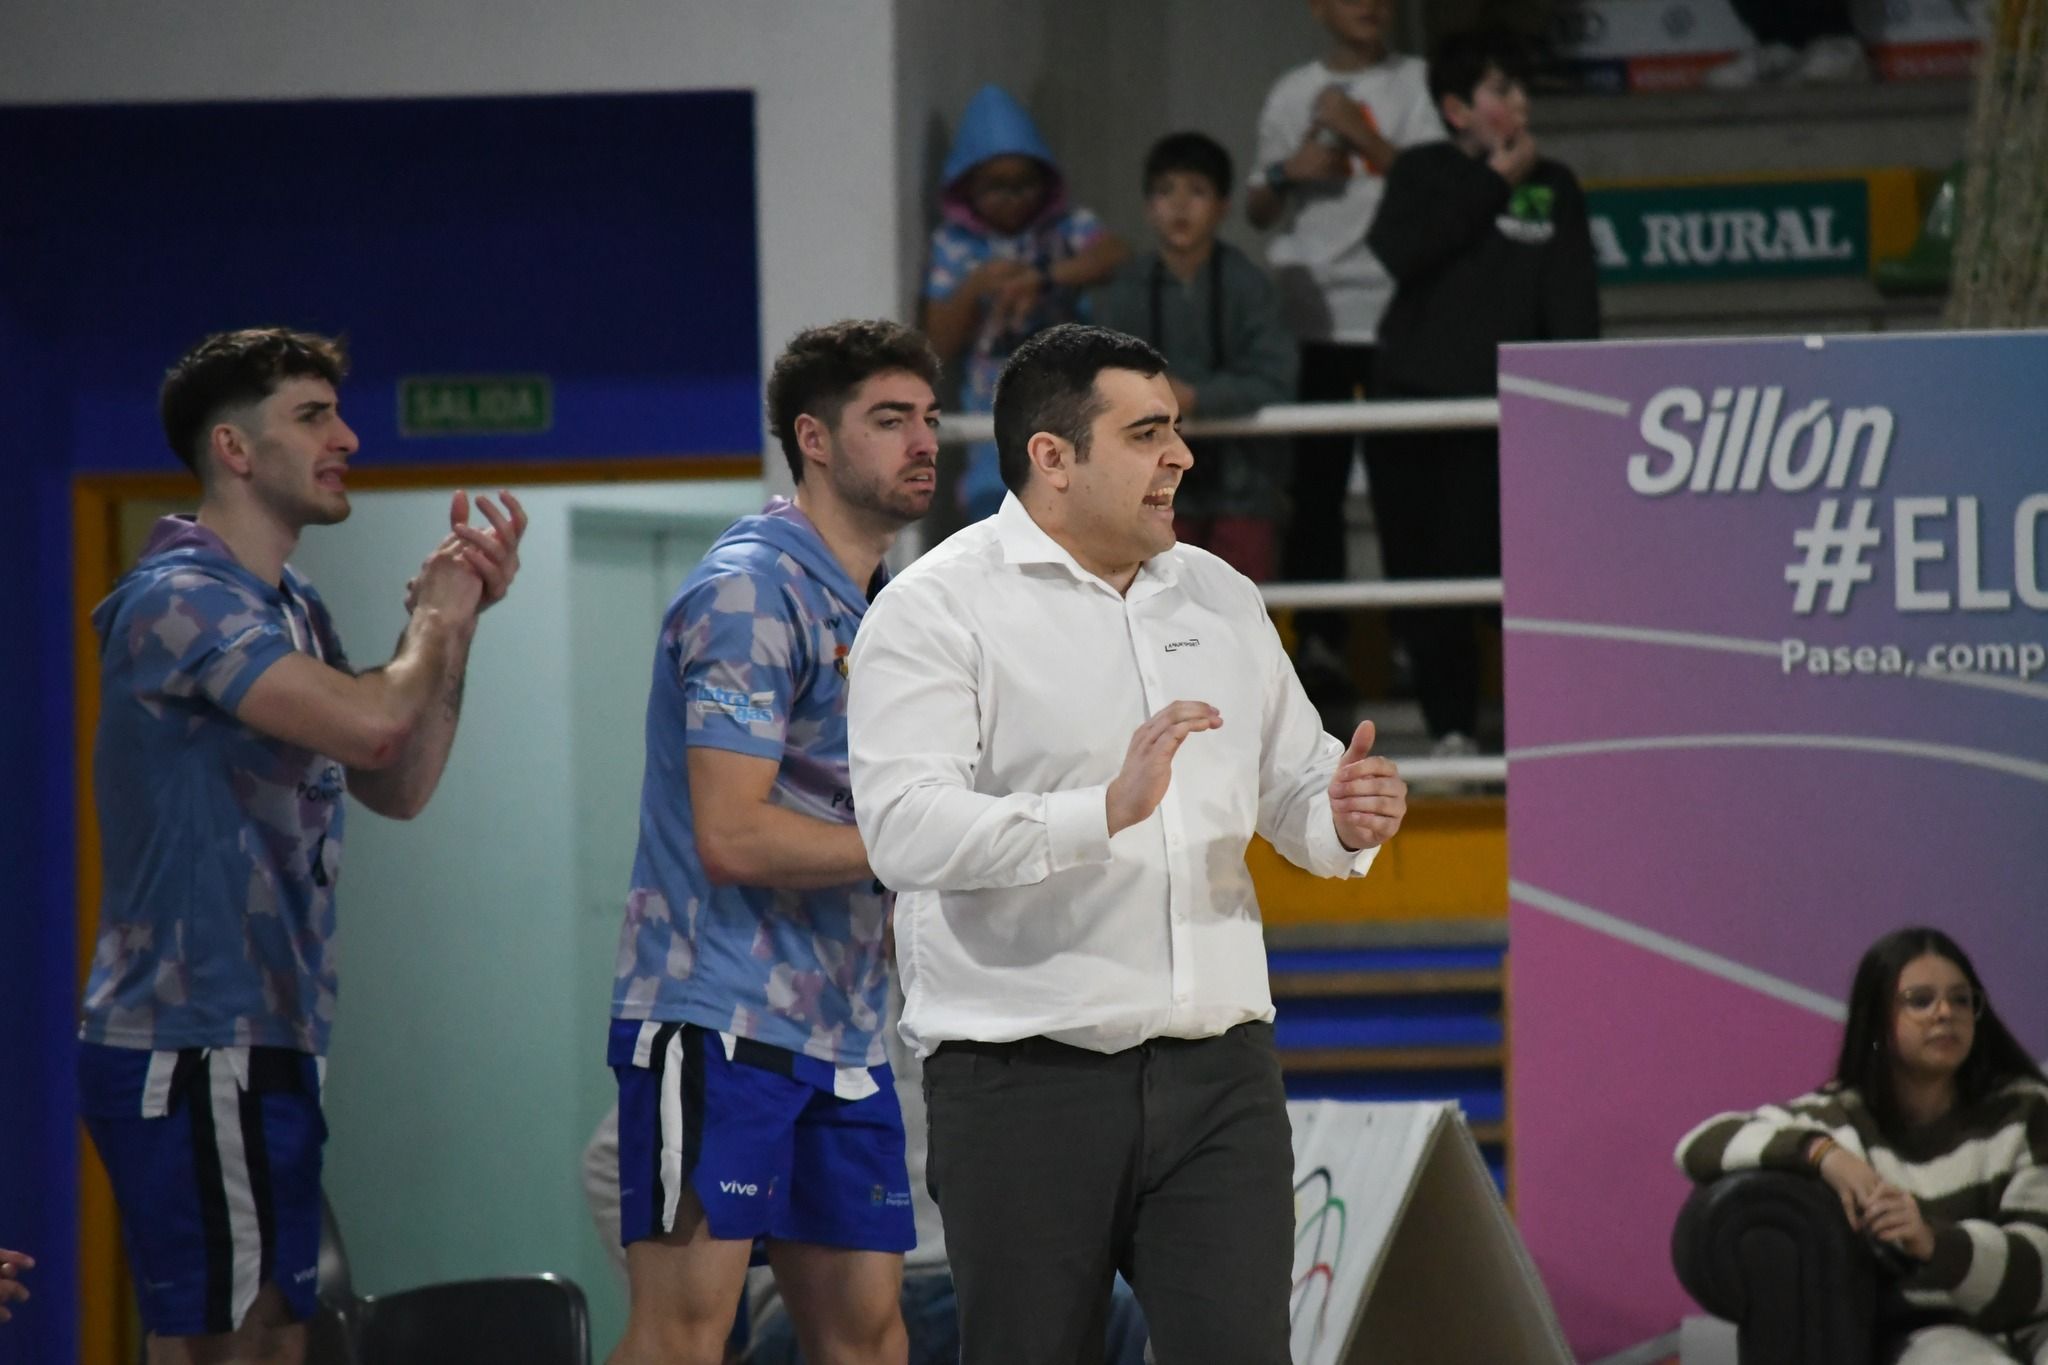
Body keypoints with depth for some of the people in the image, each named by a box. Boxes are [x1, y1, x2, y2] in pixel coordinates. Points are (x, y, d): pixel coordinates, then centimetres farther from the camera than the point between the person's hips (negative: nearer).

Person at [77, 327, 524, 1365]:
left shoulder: (289, 611, 17)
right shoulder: (182, 599, -14)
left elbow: (397, 786, 17)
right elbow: (373, 722, -26)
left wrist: (455, 614, 9)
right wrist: (435, 620, -5)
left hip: (259, 1045, 10)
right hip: (194, 1052, -10)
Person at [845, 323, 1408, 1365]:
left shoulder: (1220, 599, 14)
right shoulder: (936, 609, -6)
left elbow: (1293, 789, 21)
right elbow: (905, 829, -20)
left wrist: (1343, 818, -4)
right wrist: (1106, 811, -32)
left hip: (1217, 1073, 4)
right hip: (1024, 1079, -4)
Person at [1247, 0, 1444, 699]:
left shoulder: (1414, 83, 7)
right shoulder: (1291, 93, 14)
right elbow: (1257, 211, 18)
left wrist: (1362, 134, -11)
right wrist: (1289, 173, -1)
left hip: (1394, 310, -2)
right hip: (1309, 316, 2)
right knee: (1313, 484, -3)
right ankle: (1319, 640, -1)